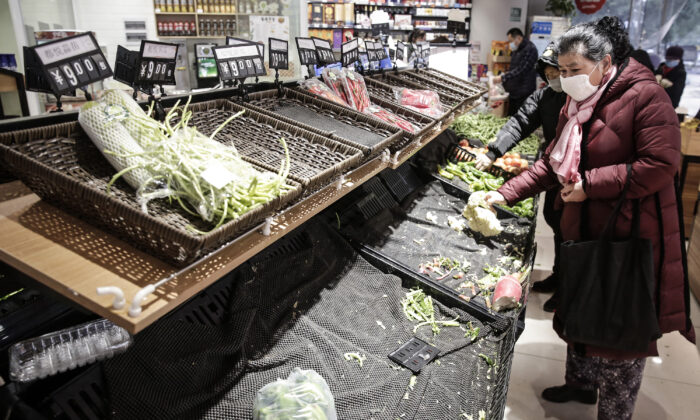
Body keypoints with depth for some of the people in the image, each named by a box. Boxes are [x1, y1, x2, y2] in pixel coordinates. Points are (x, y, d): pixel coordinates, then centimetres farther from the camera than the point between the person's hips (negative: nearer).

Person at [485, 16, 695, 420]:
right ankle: (581, 383, 44)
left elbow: (662, 165, -23)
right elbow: (551, 163, 11)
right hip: (583, 233, 8)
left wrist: (590, 183, -21)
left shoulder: (645, 96, -15)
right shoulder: (575, 105, 9)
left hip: (631, 239, -8)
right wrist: (505, 194, 1)